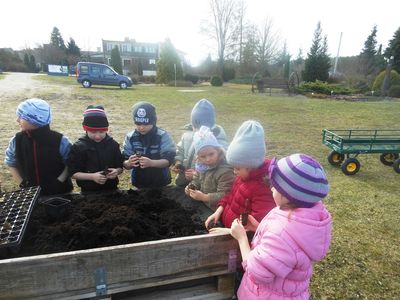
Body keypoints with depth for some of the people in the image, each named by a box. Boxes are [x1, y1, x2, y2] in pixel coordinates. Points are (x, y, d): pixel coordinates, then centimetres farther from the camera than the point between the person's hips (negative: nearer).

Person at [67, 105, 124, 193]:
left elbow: (120, 166, 3)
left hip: (111, 190, 2)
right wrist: (92, 176, -23)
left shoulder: (112, 144, -4)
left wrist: (117, 171, -19)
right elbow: (73, 173, -8)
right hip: (89, 192, -2)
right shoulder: (79, 147, -9)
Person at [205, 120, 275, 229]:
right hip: (225, 224, 8)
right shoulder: (243, 176, 1)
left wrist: (229, 231, -24)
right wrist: (218, 211, 2)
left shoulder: (262, 188, -26)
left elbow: (258, 224, -27)